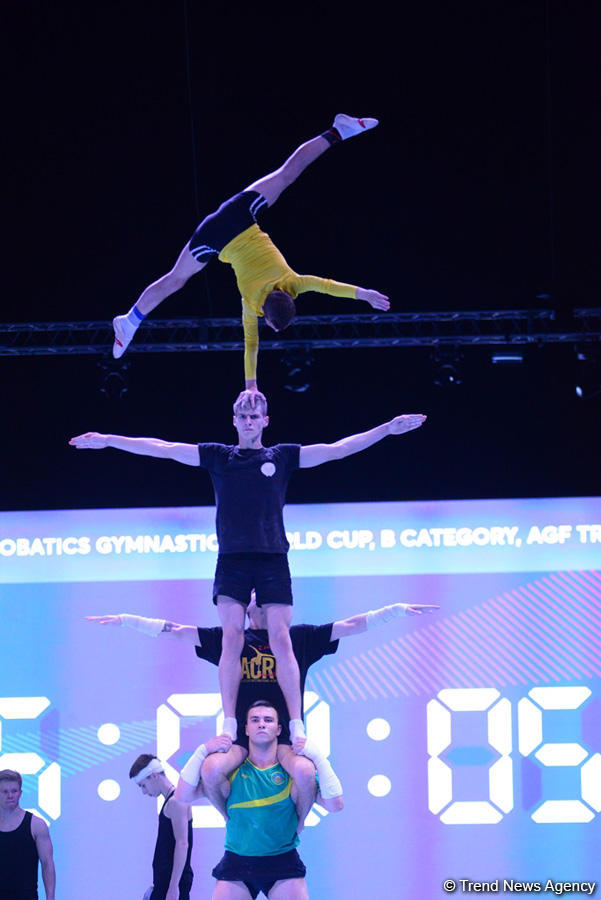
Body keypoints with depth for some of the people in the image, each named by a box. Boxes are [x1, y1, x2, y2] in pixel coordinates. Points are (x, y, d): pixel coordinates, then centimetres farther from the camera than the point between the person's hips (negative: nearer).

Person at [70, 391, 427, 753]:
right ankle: (229, 725, -6)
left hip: (273, 558, -1)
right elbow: (163, 448, 8)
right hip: (232, 560, 1)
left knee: (281, 641, -6)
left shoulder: (283, 456, 9)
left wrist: (388, 429, 0)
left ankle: (297, 724, -3)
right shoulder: (218, 456, 10)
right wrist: (107, 440, 5)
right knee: (232, 639, -7)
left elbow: (337, 450, 6)